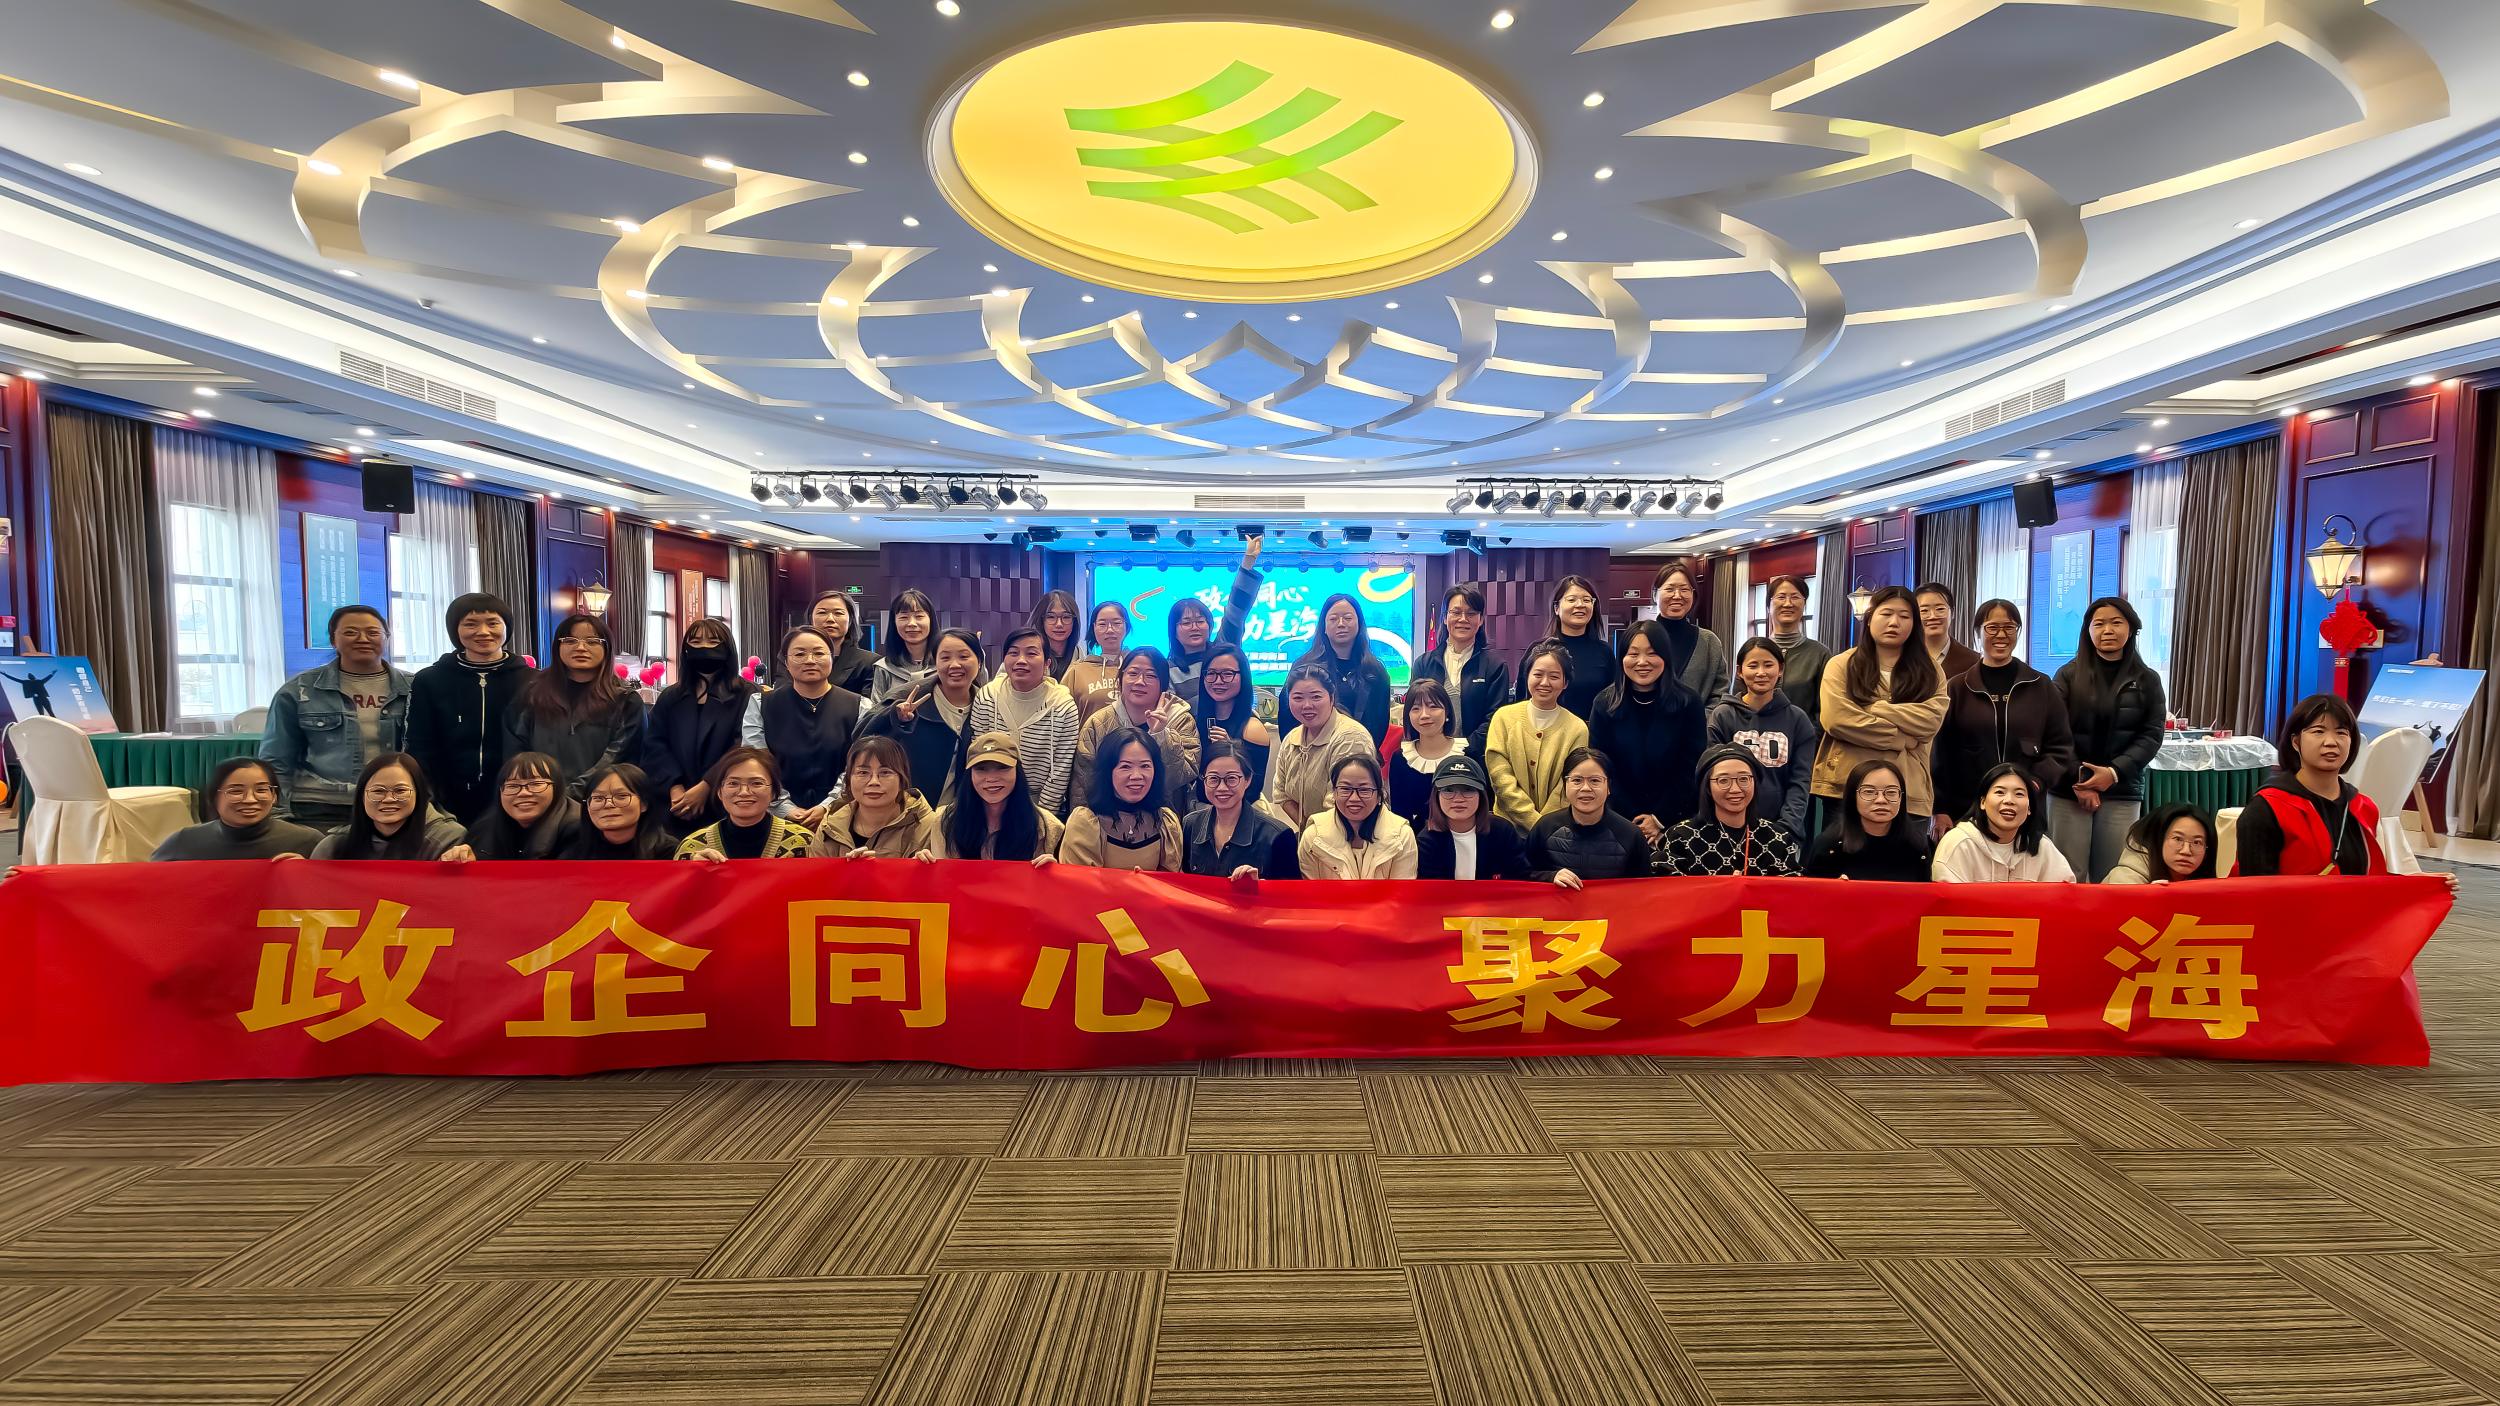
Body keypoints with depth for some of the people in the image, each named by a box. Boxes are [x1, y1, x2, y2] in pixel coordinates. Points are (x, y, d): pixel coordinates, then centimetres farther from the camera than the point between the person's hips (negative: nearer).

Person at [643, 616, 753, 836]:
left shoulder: (746, 696, 1)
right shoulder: (670, 697, 17)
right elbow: (654, 746, 5)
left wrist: (705, 787, -18)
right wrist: (674, 788, -11)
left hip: (726, 809, -4)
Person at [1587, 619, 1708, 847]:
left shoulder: (1689, 703, -6)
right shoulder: (1604, 704, -4)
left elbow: (1692, 769, -6)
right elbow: (1601, 769, -6)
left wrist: (1661, 819, -11)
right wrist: (1635, 823, -12)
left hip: (1675, 821, 0)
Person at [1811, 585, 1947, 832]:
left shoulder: (1928, 669, 13)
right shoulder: (1842, 665, 5)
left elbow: (1931, 720, -4)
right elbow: (1836, 719, -11)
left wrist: (1872, 708, -10)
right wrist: (1901, 738, -8)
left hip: (1909, 792, 2)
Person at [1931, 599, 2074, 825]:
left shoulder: (2042, 687, 9)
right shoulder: (1957, 688, 5)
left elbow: (2060, 746, 8)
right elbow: (1943, 751, 2)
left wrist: (2037, 782, -10)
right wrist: (1941, 809, -4)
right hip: (1966, 809, -1)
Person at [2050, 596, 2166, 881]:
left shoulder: (2147, 680, 9)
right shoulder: (2069, 675, 5)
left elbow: (2151, 735, 3)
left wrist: (2114, 773, -11)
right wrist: (2078, 780, -10)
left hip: (2122, 792, 1)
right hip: (2069, 790, -1)